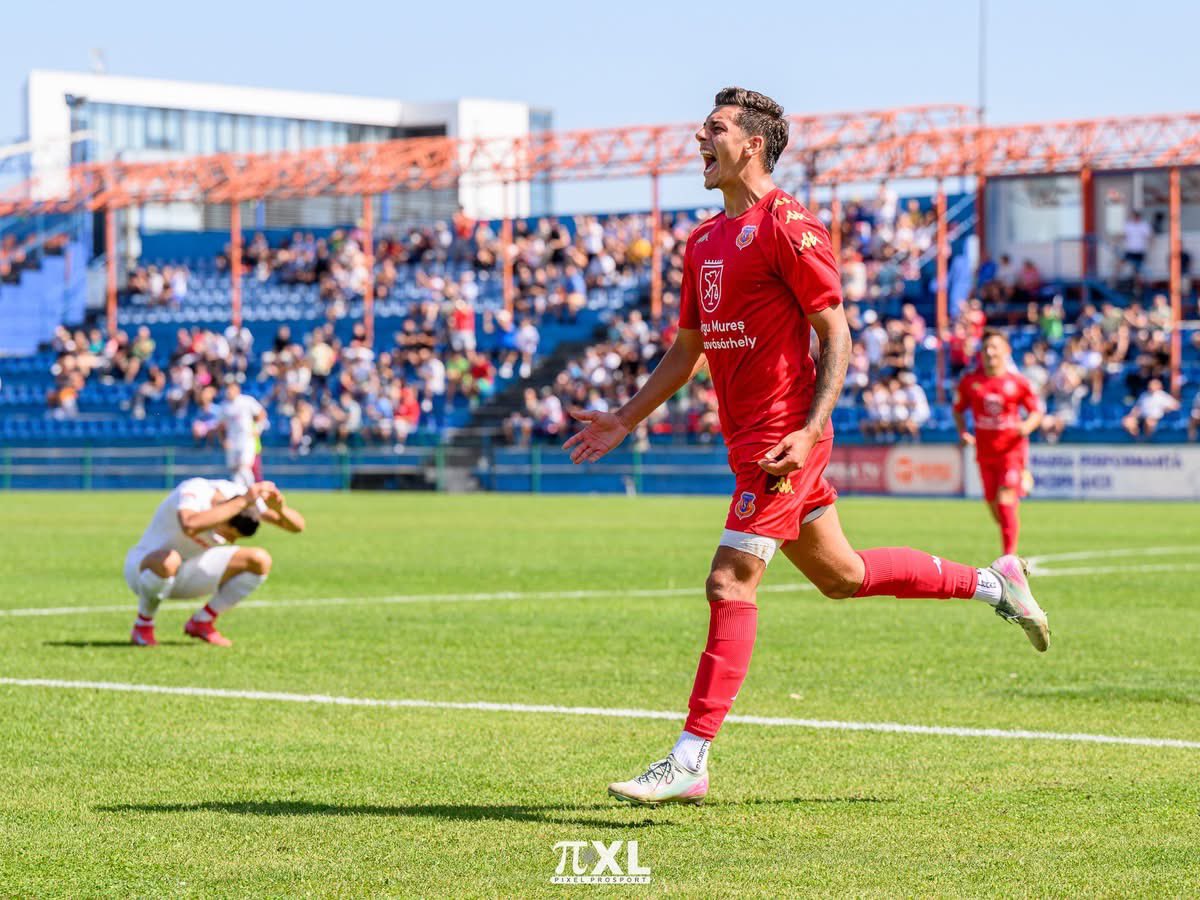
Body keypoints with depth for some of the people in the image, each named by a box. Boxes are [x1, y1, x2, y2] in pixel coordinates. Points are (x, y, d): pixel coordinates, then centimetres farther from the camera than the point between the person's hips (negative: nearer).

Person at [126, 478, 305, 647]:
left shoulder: (244, 495, -14)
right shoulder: (193, 493, -32)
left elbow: (297, 526, -13)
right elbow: (190, 526, -57)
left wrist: (281, 509, -37)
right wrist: (242, 503, -51)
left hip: (187, 574, 6)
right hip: (144, 566, -6)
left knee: (260, 561, -10)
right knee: (169, 561, -43)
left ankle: (202, 623, 3)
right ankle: (143, 625, -16)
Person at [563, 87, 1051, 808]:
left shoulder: (789, 227, -11)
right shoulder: (704, 243, 15)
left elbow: (837, 336, -13)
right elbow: (686, 351, 22)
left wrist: (810, 430, -22)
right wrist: (625, 421, 16)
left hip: (783, 437, -9)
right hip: (748, 439, 9)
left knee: (730, 585, -11)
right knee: (841, 575, 18)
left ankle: (690, 762, -10)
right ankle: (993, 582, 33)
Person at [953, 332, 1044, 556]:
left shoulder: (1018, 382, -5)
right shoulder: (970, 381, 1)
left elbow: (1037, 411, 3)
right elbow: (958, 409, 14)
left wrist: (1027, 426, -18)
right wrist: (963, 433, -3)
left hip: (1012, 449, -4)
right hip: (985, 451, 4)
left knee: (1006, 502, -15)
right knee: (992, 503, 8)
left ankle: (1010, 555, -11)